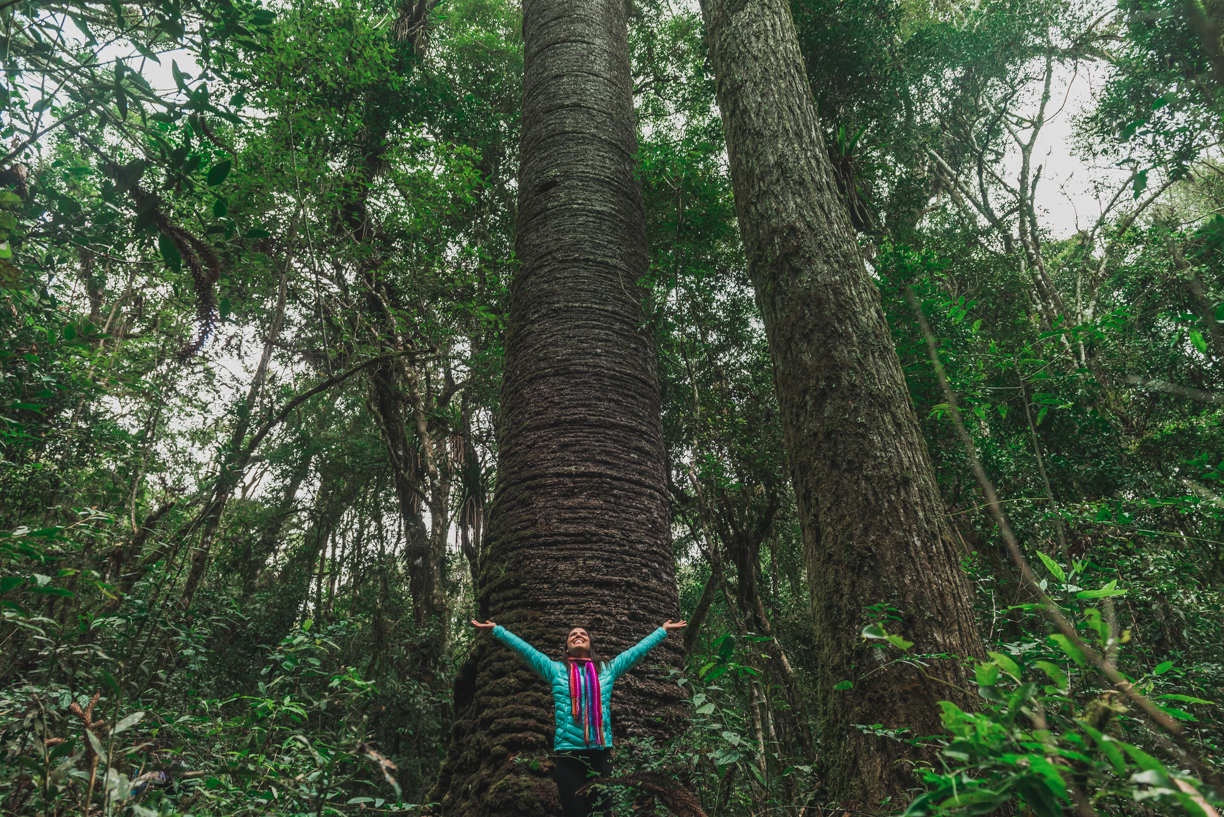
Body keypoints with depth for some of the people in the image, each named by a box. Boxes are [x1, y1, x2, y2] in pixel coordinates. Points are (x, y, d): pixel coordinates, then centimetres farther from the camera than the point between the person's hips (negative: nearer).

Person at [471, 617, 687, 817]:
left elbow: (638, 650, 19)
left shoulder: (607, 670, 14)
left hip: (601, 754, 1)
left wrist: (663, 630, 23)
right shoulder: (556, 670, 10)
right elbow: (525, 649, 8)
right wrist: (496, 629, 6)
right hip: (568, 754, -1)